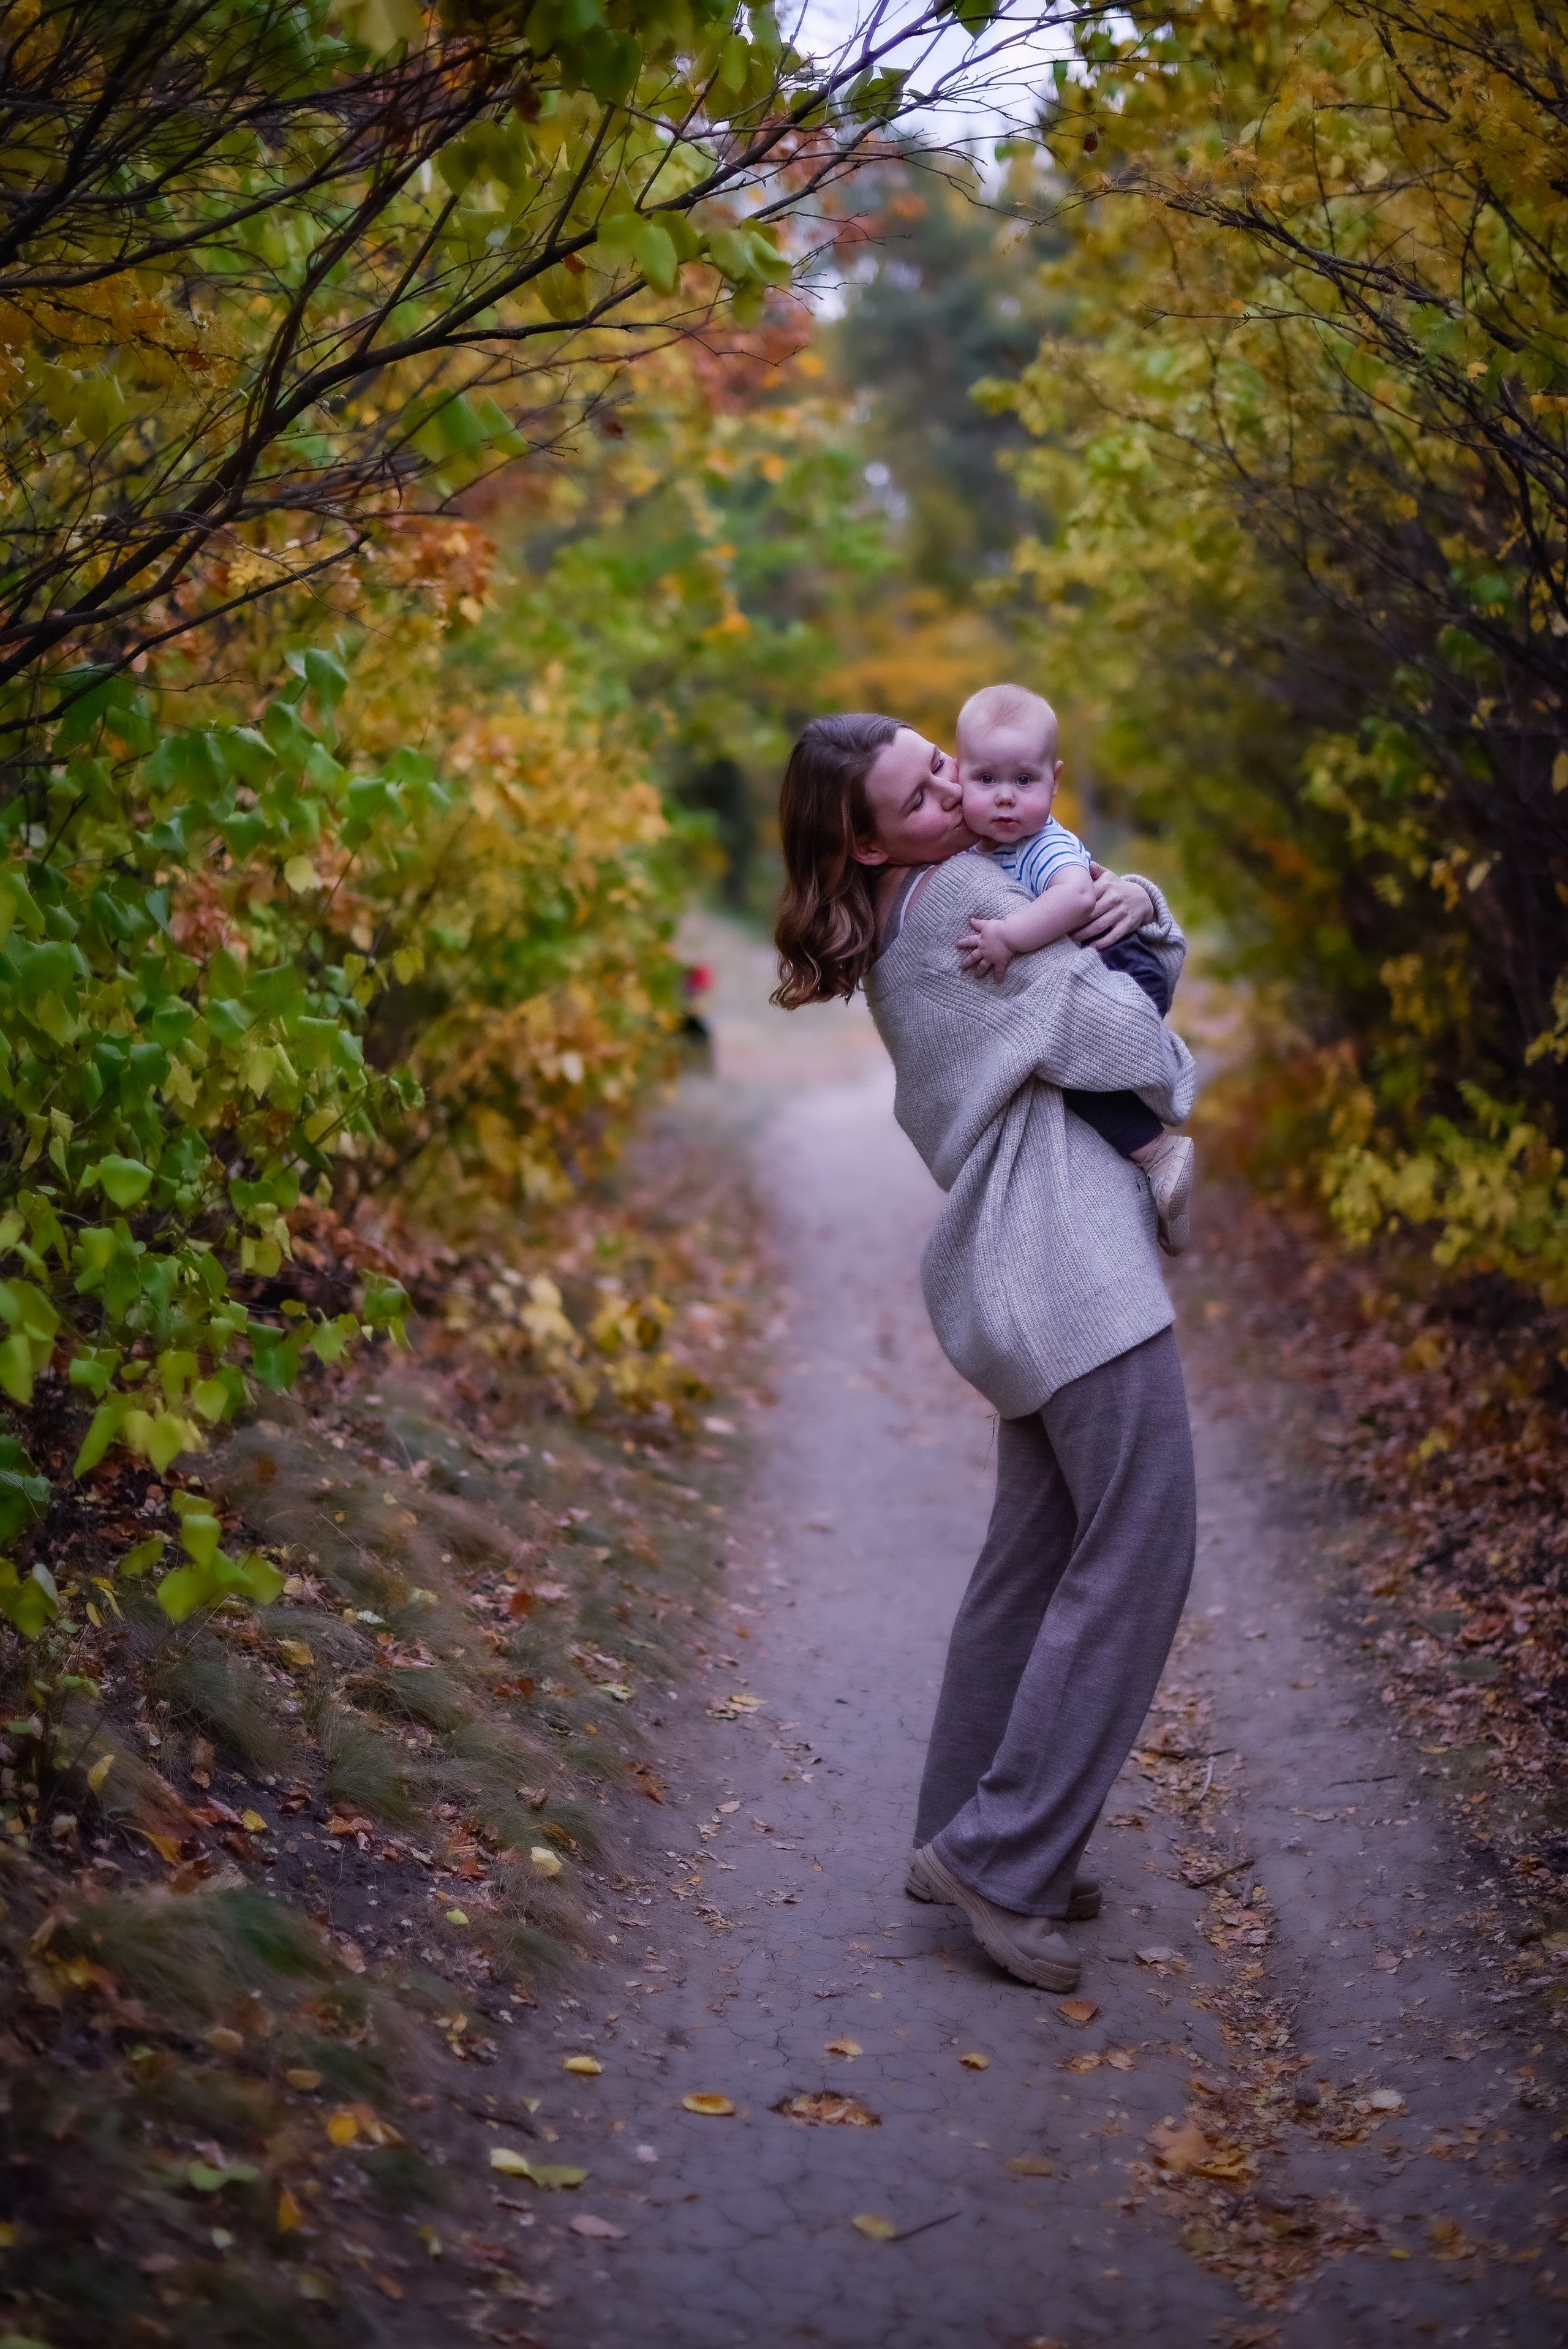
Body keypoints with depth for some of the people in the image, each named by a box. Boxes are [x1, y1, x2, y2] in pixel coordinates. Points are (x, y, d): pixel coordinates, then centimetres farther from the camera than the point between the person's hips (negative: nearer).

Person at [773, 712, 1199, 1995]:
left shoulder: (942, 897, 17)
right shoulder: (961, 896, -13)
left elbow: (1153, 950, 22)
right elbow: (1114, 1033, -17)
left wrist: (1136, 904, -2)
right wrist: (1177, 1078, 6)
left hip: (1025, 1277, 10)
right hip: (1074, 1270, -10)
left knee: (1035, 1559, 16)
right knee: (1136, 1559, -7)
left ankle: (965, 1837, 24)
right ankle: (1000, 1854, -4)